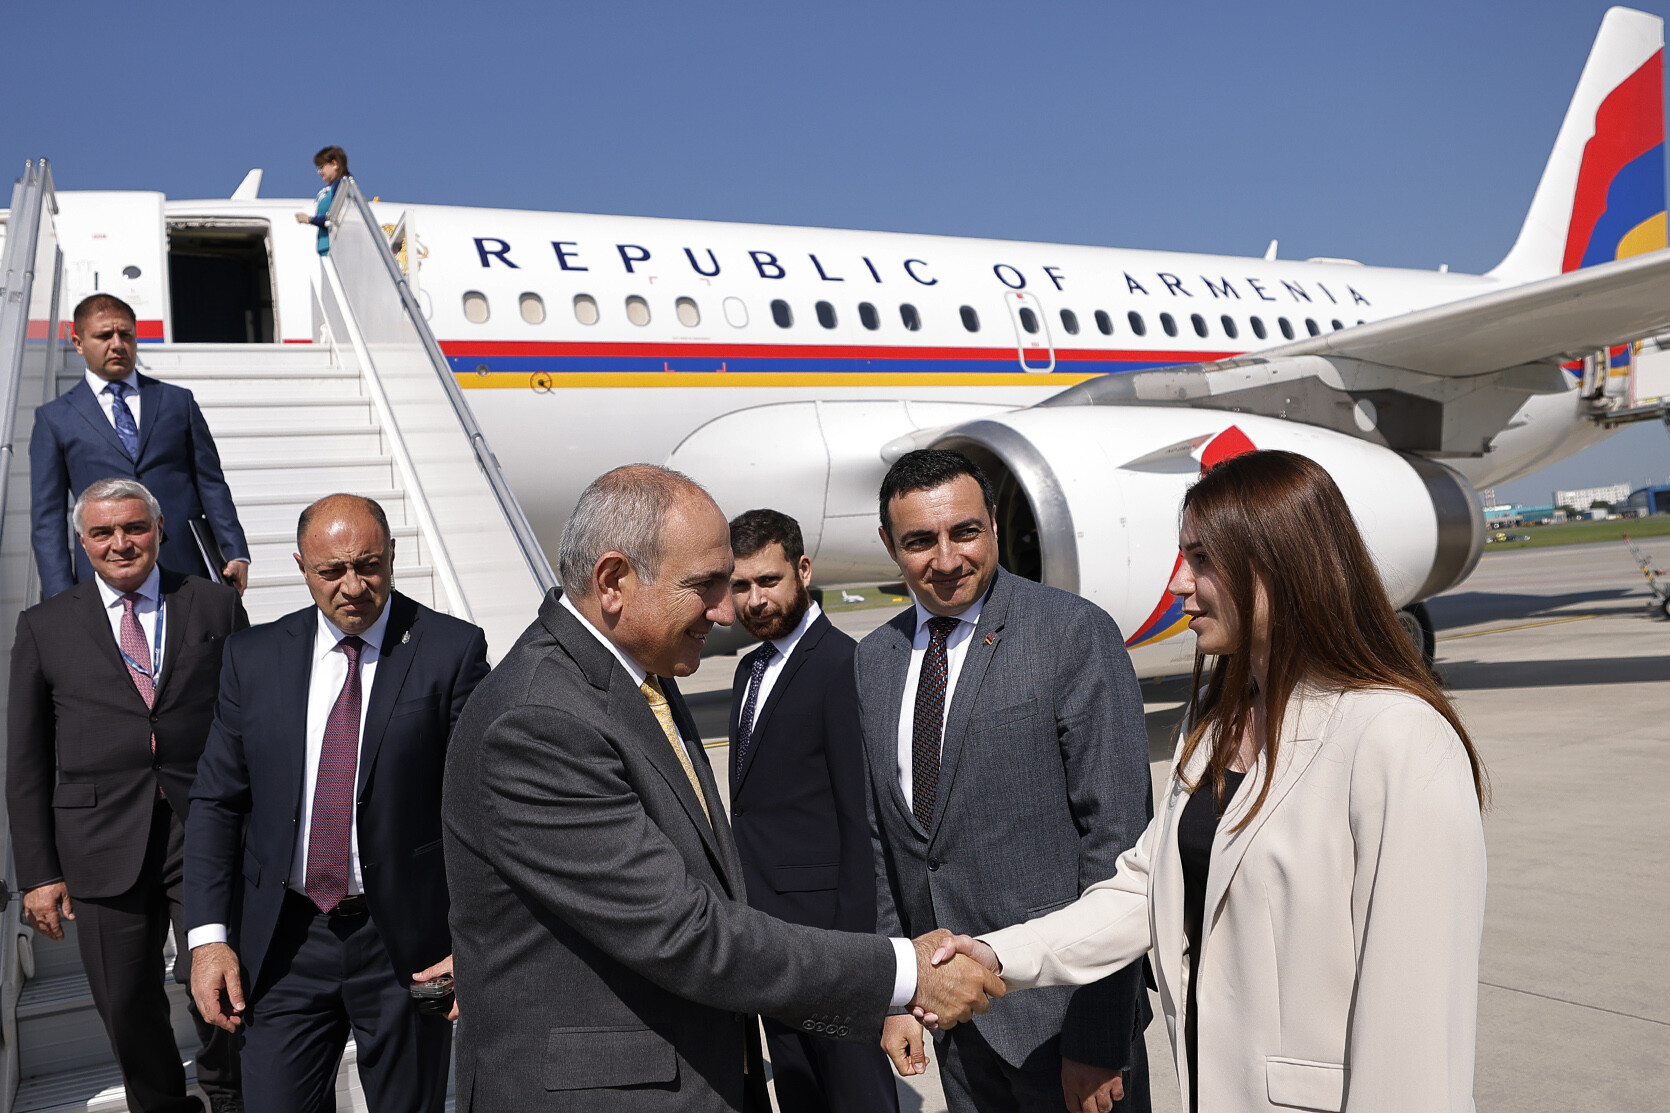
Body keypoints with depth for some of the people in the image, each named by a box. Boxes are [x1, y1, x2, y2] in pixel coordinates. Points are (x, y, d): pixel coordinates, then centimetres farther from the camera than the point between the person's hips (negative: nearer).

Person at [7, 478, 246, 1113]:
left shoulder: (215, 607, 7)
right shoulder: (45, 627, 8)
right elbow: (25, 762, 8)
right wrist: (39, 872, 3)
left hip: (208, 831, -1)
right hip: (103, 841, 1)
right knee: (128, 1008, 8)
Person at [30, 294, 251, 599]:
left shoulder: (178, 401, 15)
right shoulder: (54, 419, 11)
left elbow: (211, 484, 12)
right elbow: (48, 515, 7)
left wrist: (235, 554, 1)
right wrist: (62, 599, -2)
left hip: (187, 572, 1)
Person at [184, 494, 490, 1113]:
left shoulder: (452, 650, -7)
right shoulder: (254, 657, 3)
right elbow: (216, 802, 6)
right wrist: (209, 936, -3)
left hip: (408, 944, -2)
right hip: (283, 946, 2)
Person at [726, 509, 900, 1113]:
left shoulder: (842, 665, -15)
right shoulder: (751, 667, 13)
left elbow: (861, 815, -17)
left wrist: (851, 942, -18)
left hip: (822, 919, -8)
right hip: (764, 924, 9)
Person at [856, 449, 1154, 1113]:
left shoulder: (1075, 633, -12)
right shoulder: (873, 660, 6)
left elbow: (1117, 834, -14)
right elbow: (880, 837, 11)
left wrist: (1096, 1035, -15)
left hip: (1059, 1007, -5)